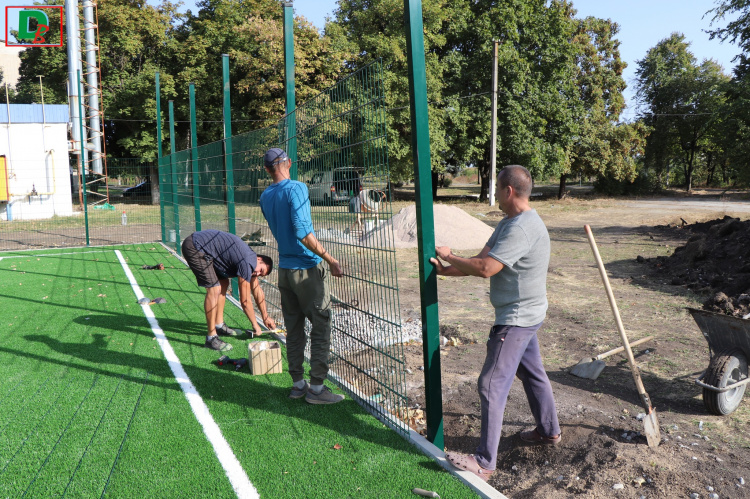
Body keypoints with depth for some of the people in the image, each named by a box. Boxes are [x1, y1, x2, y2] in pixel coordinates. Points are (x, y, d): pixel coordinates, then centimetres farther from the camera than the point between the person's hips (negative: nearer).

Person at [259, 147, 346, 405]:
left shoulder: (265, 197, 8)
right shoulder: (296, 188, -13)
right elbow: (302, 233, -23)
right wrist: (330, 259, -19)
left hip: (284, 268, 7)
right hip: (308, 269, -7)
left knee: (293, 328, 13)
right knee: (321, 327, 1)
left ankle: (298, 383, 22)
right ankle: (316, 387, 5)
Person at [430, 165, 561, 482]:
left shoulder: (522, 228, -25)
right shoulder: (508, 223, 9)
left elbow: (485, 268, -30)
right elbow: (481, 259, 5)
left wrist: (448, 257, -16)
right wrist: (448, 270, -7)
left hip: (517, 319, -11)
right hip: (524, 316, 11)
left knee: (492, 385, -7)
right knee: (532, 373, 24)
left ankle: (484, 462, 1)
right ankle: (549, 431, 43)